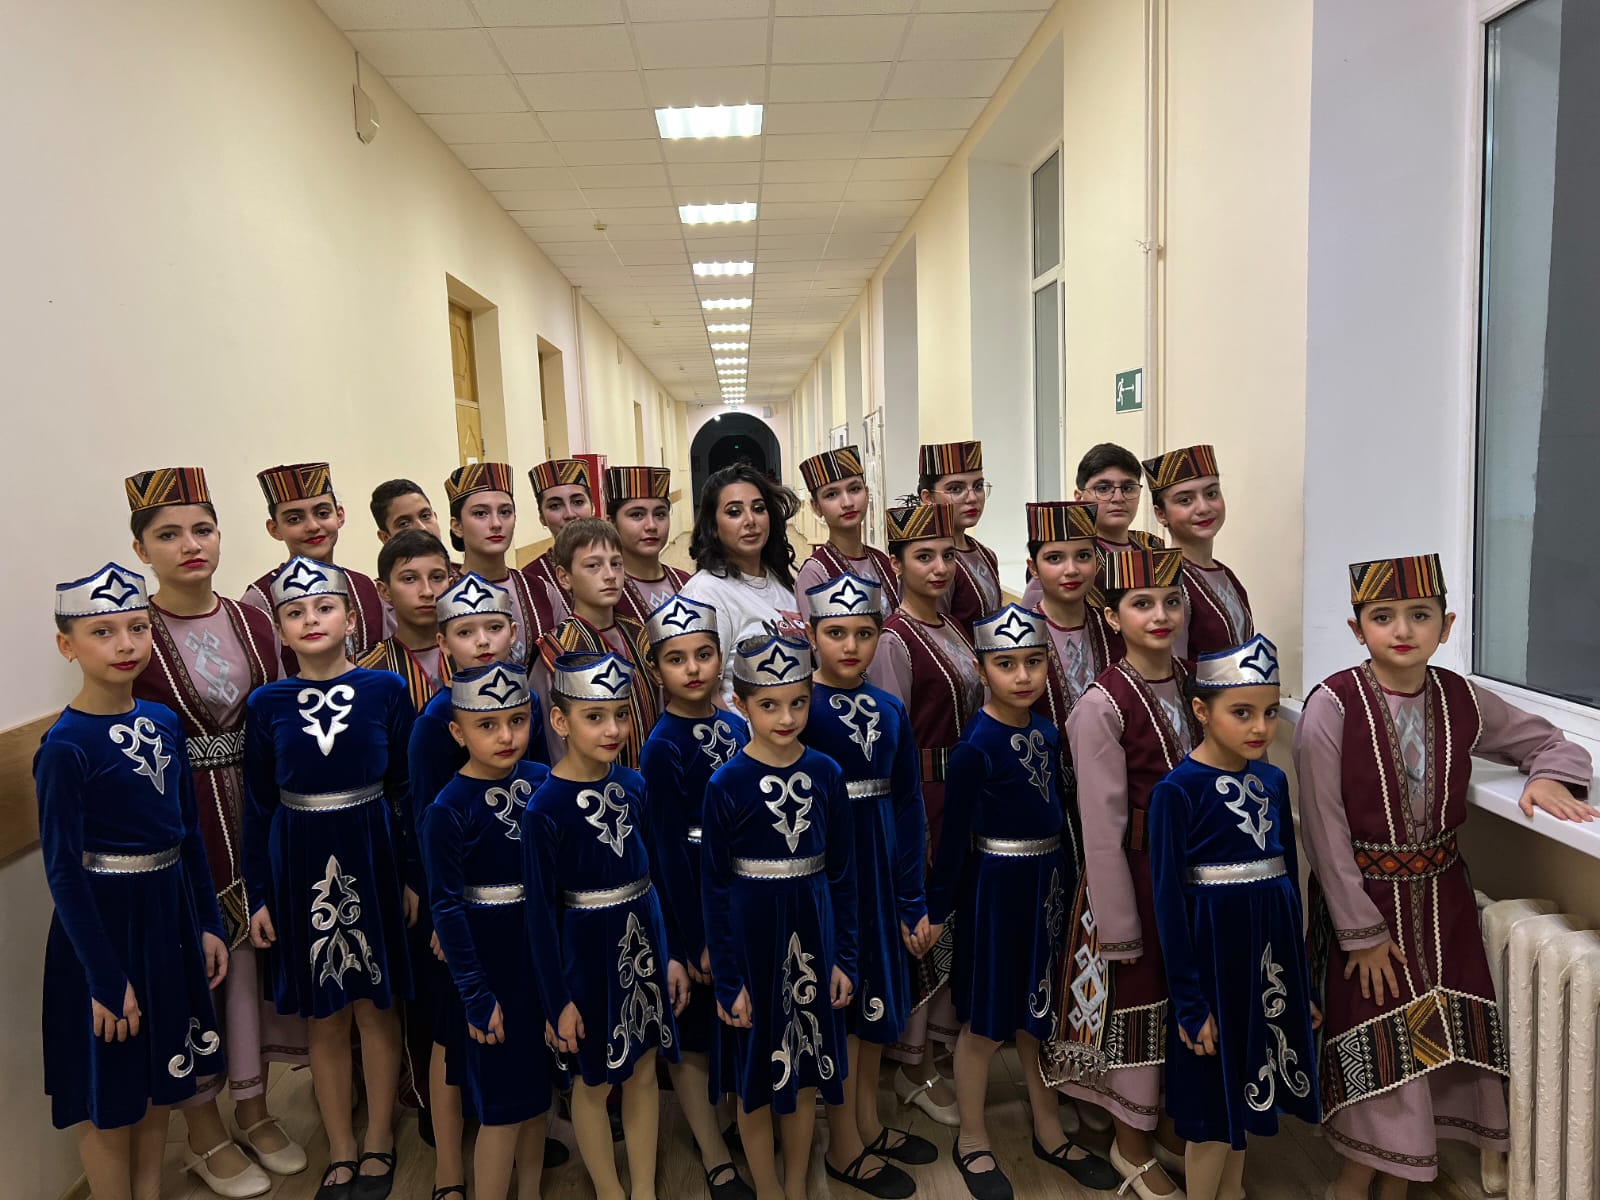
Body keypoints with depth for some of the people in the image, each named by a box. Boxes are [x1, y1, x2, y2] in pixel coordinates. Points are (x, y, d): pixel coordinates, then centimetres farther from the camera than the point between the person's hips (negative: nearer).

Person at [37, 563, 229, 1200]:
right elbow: (62, 870, -16)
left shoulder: (164, 723, 0)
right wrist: (106, 979, -15)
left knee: (160, 1084, 21)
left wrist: (208, 924, 9)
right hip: (103, 923, -6)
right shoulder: (65, 746, -18)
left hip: (170, 914, 6)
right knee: (109, 1097, 11)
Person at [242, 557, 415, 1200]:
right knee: (324, 1015, 12)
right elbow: (258, 804, 4)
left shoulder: (385, 689, -5)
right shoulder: (267, 704, -1)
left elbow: (407, 786, -1)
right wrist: (259, 895, 3)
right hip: (301, 862, 1)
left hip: (371, 856, -1)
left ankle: (378, 1142, 28)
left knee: (376, 1005, 10)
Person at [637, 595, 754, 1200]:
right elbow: (668, 849, -16)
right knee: (693, 1033, 10)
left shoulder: (735, 726, 1)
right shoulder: (664, 747, -17)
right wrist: (695, 940, -13)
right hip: (691, 899, -6)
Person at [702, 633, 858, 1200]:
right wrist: (728, 980, -8)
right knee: (758, 1072, 12)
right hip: (753, 933, -3)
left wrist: (844, 956, 2)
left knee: (805, 1068, 17)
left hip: (812, 929, 3)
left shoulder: (826, 773, -4)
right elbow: (716, 888, -8)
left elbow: (841, 873, 3)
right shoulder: (727, 784, -13)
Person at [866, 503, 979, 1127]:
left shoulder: (952, 629, 9)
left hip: (964, 788, 8)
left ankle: (941, 1029, 38)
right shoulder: (893, 641, -16)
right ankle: (913, 1066, 19)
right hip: (921, 793, -8)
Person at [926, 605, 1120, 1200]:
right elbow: (955, 832, -15)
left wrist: (1068, 875, 17)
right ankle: (972, 1140, 28)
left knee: (1041, 1010, 20)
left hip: (1048, 880, 7)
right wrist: (937, 908, -11)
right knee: (986, 1022, 8)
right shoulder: (976, 744, -18)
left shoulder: (1048, 733, 3)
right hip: (996, 884, -7)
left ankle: (1048, 1131, 37)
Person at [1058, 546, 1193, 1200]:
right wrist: (1118, 925, -15)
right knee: (1136, 1005, 9)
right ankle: (1132, 1146, 33)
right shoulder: (1102, 704, -19)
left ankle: (1176, 1132, 42)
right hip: (1135, 875, -6)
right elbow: (1102, 826, -17)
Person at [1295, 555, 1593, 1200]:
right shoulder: (1332, 704, -17)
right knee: (1378, 1052, 5)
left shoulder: (1461, 699, -3)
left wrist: (1550, 776, -11)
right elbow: (1324, 829, -16)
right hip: (1362, 898, -5)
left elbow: (1550, 741, 13)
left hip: (1441, 899, 5)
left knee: (1439, 1044, 12)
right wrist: (1362, 930, -14)